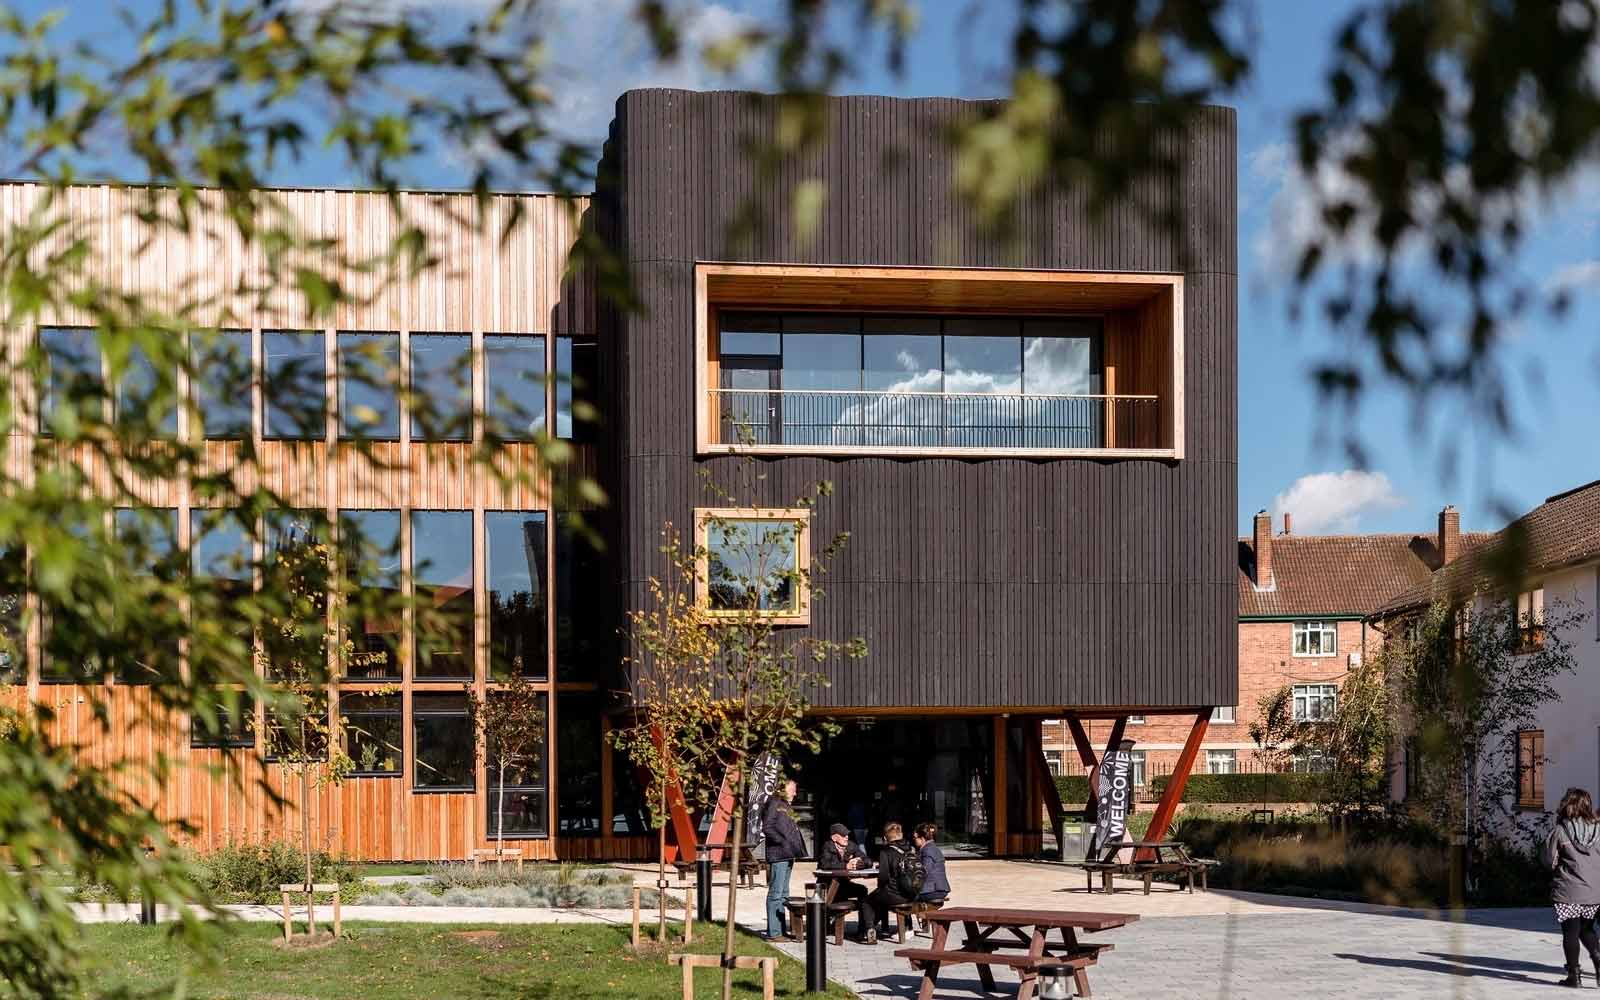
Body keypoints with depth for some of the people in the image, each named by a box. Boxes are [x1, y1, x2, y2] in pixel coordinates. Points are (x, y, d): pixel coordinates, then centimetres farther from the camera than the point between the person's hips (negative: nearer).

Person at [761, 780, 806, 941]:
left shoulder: (786, 806, 20)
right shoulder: (774, 804, -9)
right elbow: (767, 828, -16)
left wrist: (799, 848, 14)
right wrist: (784, 842, -19)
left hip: (788, 856, 10)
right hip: (778, 855, -10)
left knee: (783, 894, 13)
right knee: (776, 893, -9)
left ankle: (780, 930, 19)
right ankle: (773, 932, -8)